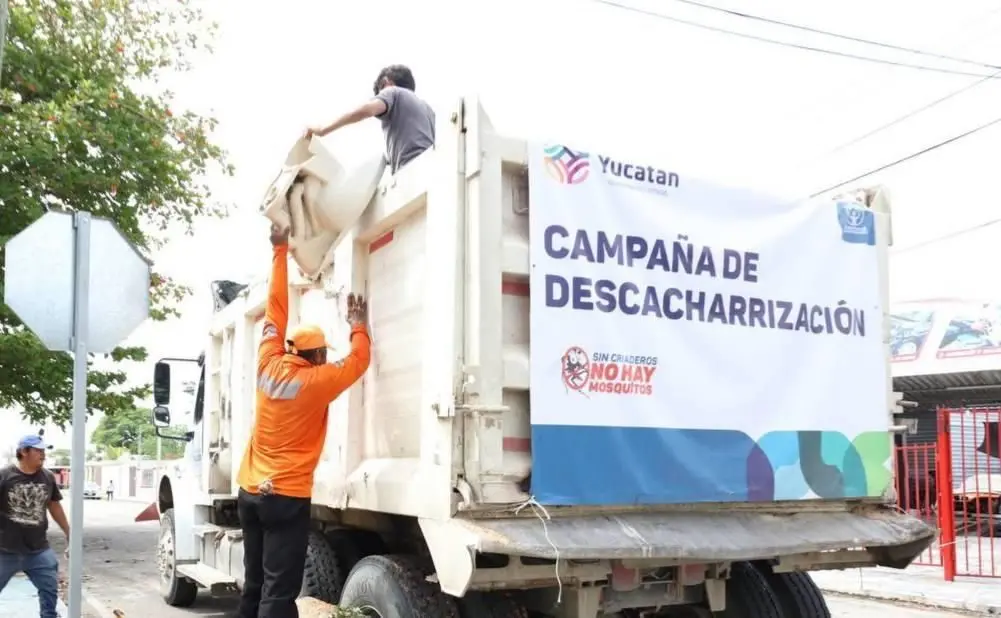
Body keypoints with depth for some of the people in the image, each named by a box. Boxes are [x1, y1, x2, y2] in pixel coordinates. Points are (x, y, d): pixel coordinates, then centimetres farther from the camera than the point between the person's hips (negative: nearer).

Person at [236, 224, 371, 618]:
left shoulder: (269, 367, 3)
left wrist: (281, 251, 16)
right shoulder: (315, 381, -12)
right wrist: (358, 324, 18)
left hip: (250, 492, 7)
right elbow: (358, 360, 1)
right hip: (286, 497, -7)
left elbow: (275, 308, 10)